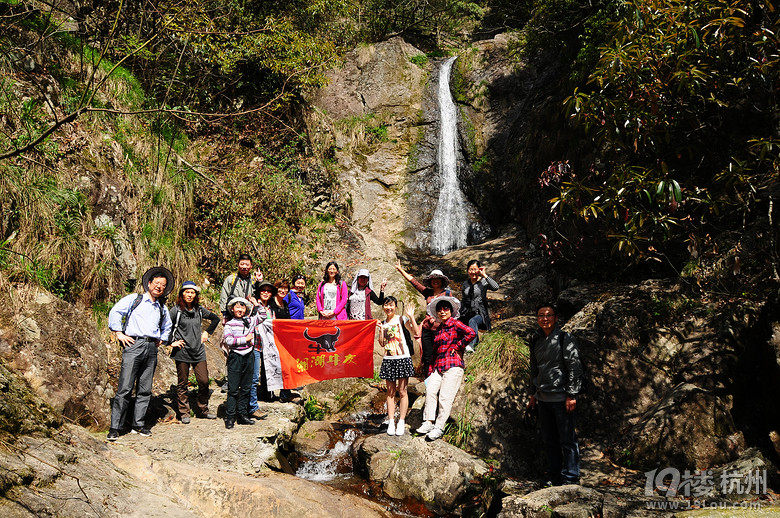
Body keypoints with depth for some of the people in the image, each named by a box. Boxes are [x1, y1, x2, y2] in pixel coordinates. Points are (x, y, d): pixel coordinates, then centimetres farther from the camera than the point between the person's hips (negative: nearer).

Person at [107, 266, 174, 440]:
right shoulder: (134, 299, 7)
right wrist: (119, 333, -7)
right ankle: (115, 427, -4)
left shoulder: (162, 308, 21)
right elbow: (115, 312, -1)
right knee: (125, 388, -9)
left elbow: (167, 327, 38)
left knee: (145, 390, 7)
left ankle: (139, 424, 15)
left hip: (152, 349, 5)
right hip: (134, 345, -5)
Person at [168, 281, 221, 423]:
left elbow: (216, 318, 22)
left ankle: (203, 410, 16)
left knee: (204, 382, 0)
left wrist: (207, 332, 14)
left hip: (198, 351, 3)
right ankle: (184, 413, 16)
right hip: (182, 352, -3)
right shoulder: (176, 310, -4)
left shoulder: (199, 310, 8)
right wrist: (171, 342, -9)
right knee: (182, 383, 5)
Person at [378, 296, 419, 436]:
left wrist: (411, 316, -20)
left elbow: (416, 332, -14)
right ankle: (391, 422, 12)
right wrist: (381, 329, -2)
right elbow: (382, 344, 7)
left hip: (403, 358, -4)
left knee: (402, 391, 0)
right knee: (390, 391, 7)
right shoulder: (383, 324, 12)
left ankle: (401, 422, 7)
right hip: (388, 360, 4)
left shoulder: (402, 319, -2)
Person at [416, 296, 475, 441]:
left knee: (445, 396, -9)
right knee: (430, 390, -12)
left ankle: (439, 428, -5)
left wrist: (457, 347, -11)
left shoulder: (455, 324, -3)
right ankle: (428, 422, -7)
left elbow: (471, 333, -20)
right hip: (438, 366, 7)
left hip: (453, 365, -7)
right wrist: (430, 371, 18)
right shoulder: (439, 329, 21)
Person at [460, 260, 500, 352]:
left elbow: (495, 287, -21)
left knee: (472, 321, -38)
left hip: (480, 314, -6)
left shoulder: (483, 282, 1)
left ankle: (470, 346, -57)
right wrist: (460, 315, 15)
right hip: (467, 315, 6)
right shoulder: (465, 284, 16)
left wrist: (484, 275, -14)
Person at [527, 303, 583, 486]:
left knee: (567, 440, -1)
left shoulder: (565, 339, -7)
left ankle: (570, 479, 9)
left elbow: (574, 367, -10)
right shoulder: (536, 341, 12)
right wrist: (534, 393, 21)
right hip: (543, 399, 6)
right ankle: (554, 477, 23)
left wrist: (571, 395, -13)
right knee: (549, 440, 12)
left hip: (561, 398, -6)